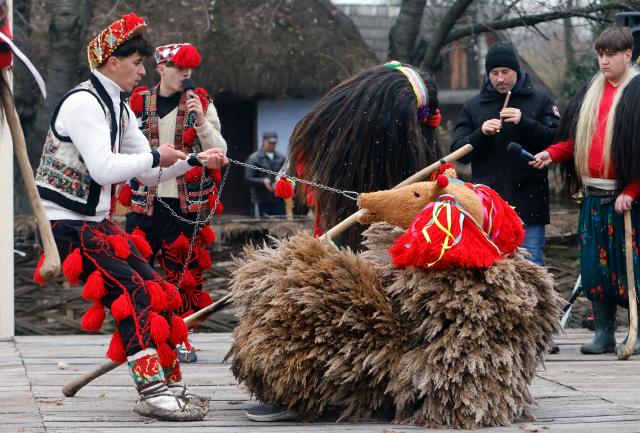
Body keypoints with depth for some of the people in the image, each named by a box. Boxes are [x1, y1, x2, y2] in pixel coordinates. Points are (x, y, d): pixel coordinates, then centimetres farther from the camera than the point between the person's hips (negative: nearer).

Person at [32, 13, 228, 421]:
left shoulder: (120, 110, 13)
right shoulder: (83, 102, -17)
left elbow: (150, 174, 18)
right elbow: (103, 169, -26)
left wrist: (196, 160, 5)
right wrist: (156, 157, -14)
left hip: (97, 221, 9)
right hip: (67, 223, -9)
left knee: (157, 289, 4)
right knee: (132, 290, -20)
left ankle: (172, 383, 12)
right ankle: (151, 391, -21)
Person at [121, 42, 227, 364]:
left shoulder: (200, 103, 4)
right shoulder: (138, 102, 5)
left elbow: (220, 153, -3)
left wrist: (202, 122, -16)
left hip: (186, 202, -1)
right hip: (144, 201, 1)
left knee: (184, 271, 2)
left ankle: (181, 339, 11)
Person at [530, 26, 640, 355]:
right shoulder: (593, 90, 14)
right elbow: (575, 139, 17)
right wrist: (550, 154, -1)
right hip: (595, 196, 6)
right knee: (594, 265, 5)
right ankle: (604, 334, 13)